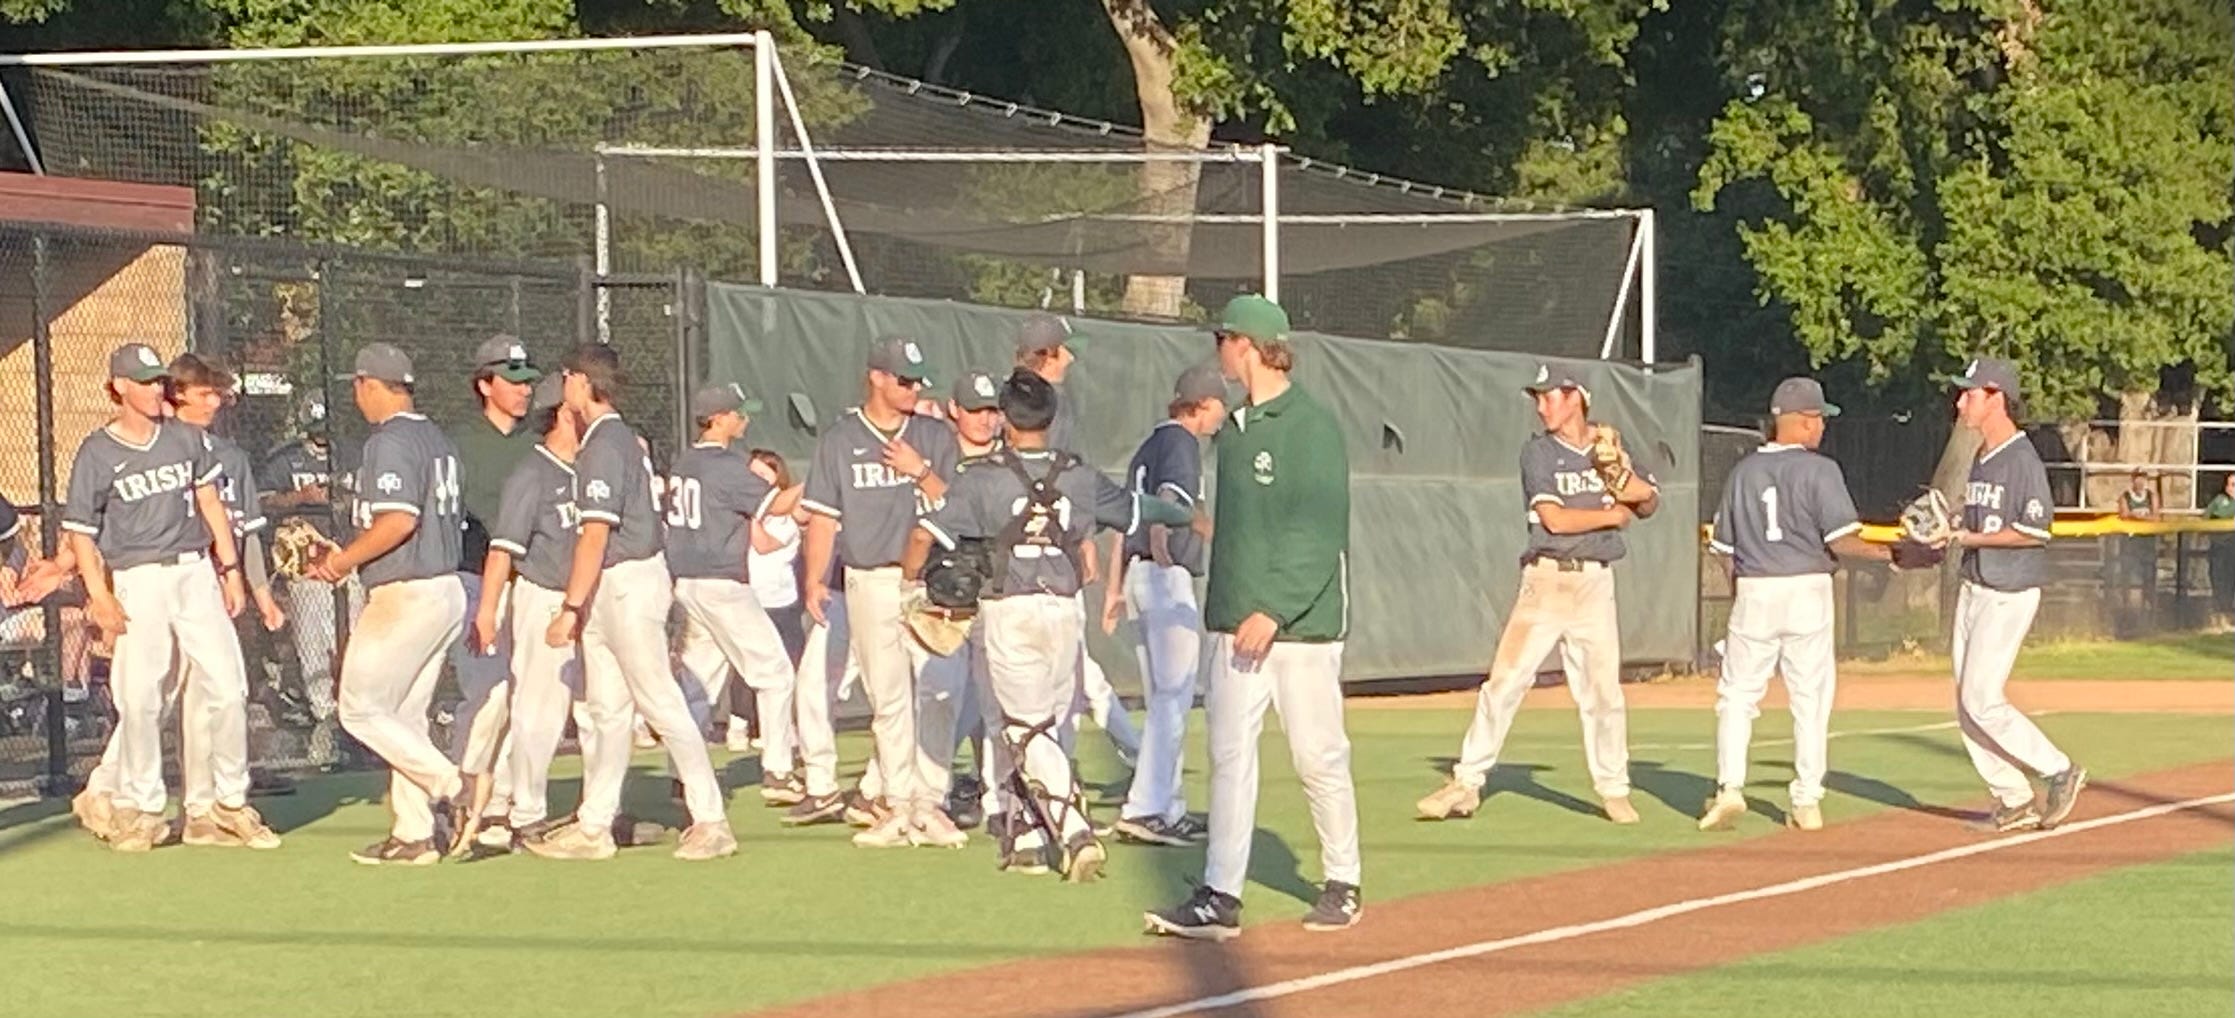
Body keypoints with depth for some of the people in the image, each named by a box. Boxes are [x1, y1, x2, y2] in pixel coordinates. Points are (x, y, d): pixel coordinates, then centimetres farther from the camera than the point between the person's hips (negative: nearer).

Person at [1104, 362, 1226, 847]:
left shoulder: (1151, 444, 18)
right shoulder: (1181, 444, -9)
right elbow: (1165, 500, -27)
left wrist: (1115, 589, 22)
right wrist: (1160, 553, -42)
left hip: (1140, 575, 10)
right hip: (1169, 578, -10)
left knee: (1164, 699, 15)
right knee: (1173, 698, -9)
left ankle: (1167, 806, 19)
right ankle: (1144, 809, -13)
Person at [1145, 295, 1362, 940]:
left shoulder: (1311, 426, -10)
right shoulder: (1234, 428, 13)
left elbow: (1323, 535, -15)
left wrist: (1275, 611, -19)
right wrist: (1226, 605, 12)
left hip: (1301, 621, -7)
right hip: (1236, 622, 7)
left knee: (1318, 756, 1)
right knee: (1228, 755, 1)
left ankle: (1342, 885, 16)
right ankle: (1220, 898, 0)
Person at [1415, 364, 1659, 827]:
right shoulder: (1538, 452, 1)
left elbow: (1649, 504, 11)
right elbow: (1554, 518, -10)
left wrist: (1632, 487, -10)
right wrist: (1613, 514, -3)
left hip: (1596, 583, 2)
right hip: (1546, 580, -2)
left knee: (1603, 692, 3)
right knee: (1505, 681, -8)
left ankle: (1614, 789, 17)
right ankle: (1466, 783, -4)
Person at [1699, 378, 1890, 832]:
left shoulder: (1743, 471, 7)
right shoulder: (1819, 470, -6)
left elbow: (1724, 545, 10)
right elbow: (1840, 540, -13)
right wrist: (1886, 552, -2)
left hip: (1754, 591, 2)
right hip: (1807, 590, -2)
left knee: (1737, 693, 7)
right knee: (1810, 697, 5)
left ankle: (1730, 787, -8)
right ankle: (1807, 802, 6)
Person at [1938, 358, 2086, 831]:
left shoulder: (2022, 459, -15)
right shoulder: (1980, 459, 13)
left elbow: (2036, 530, -21)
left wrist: (1970, 538, -19)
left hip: (2010, 593, -9)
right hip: (1973, 588, 9)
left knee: (1981, 701, -12)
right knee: (1967, 706, 7)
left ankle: (2059, 772, 1)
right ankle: (2015, 801, 13)